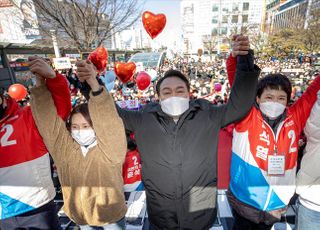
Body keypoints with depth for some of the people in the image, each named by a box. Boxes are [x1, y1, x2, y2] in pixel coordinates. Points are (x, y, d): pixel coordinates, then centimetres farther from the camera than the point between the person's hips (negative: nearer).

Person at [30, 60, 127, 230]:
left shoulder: (109, 148, -22)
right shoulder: (64, 146, -11)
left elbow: (109, 122, -40)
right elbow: (47, 119, -16)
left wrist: (94, 85, -52)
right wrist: (40, 81, -27)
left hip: (112, 215, -3)